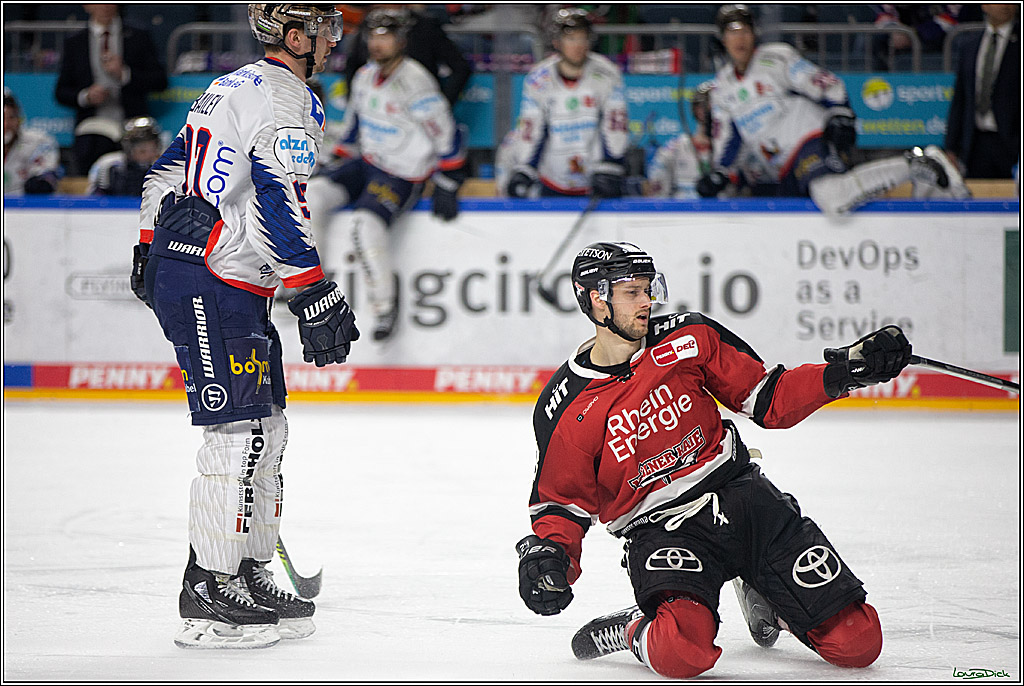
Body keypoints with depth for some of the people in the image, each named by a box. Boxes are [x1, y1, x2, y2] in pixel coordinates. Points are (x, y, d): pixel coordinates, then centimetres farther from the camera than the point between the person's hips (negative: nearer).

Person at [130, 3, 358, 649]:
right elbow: (279, 209, -21)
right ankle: (209, 597, -9)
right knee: (237, 431, -10)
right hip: (214, 286, -10)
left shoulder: (232, 87, 19)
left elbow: (167, 170, 25)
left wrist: (149, 247, 33)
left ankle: (251, 576, 19)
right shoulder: (289, 102, -12)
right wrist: (317, 297, -19)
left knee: (267, 426, 14)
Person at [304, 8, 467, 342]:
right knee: (314, 192, -10)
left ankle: (384, 302, -14)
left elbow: (447, 135, -18)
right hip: (367, 163, 8)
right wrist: (341, 161, 21)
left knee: (366, 222, -29)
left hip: (403, 176, -8)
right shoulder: (366, 76, 6)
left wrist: (446, 186, -17)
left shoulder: (415, 82, -20)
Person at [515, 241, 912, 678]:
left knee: (857, 642, -3)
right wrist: (548, 553, -18)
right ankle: (635, 632, 0)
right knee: (682, 653, -36)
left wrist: (849, 369, -4)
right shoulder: (565, 409, -5)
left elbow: (769, 402, 8)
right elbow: (561, 502, 4)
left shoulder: (689, 338, 3)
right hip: (659, 529, -4)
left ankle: (760, 594, 25)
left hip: (743, 495, 4)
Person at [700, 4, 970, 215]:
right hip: (787, 173, 8)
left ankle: (914, 166, -25)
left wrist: (841, 116, -20)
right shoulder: (723, 83, 16)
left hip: (811, 140, -8)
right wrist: (718, 173, 14)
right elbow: (727, 134, 24)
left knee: (834, 197, -36)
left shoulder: (777, 58, -3)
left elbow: (827, 85, -7)